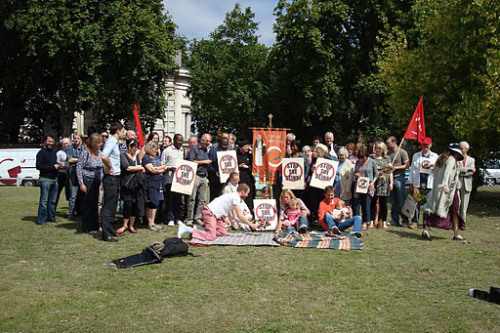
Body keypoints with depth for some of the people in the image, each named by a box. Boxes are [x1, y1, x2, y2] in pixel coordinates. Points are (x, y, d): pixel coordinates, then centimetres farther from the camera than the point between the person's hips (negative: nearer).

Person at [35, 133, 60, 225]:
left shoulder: (54, 152, 18)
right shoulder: (41, 153, -5)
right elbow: (38, 166, -13)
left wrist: (58, 165, 7)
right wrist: (52, 167, -17)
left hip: (54, 179, 7)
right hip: (45, 179, -7)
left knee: (52, 201, 12)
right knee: (44, 201, -6)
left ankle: (51, 217, 21)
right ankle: (41, 220, -2)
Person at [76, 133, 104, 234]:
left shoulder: (100, 153, 8)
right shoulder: (85, 153, -12)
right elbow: (79, 168, -11)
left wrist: (101, 180, 13)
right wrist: (81, 184, -14)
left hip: (96, 182, 6)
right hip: (87, 181, -6)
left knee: (95, 204, 10)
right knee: (88, 205, -2)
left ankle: (95, 226, 19)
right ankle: (88, 228, 6)